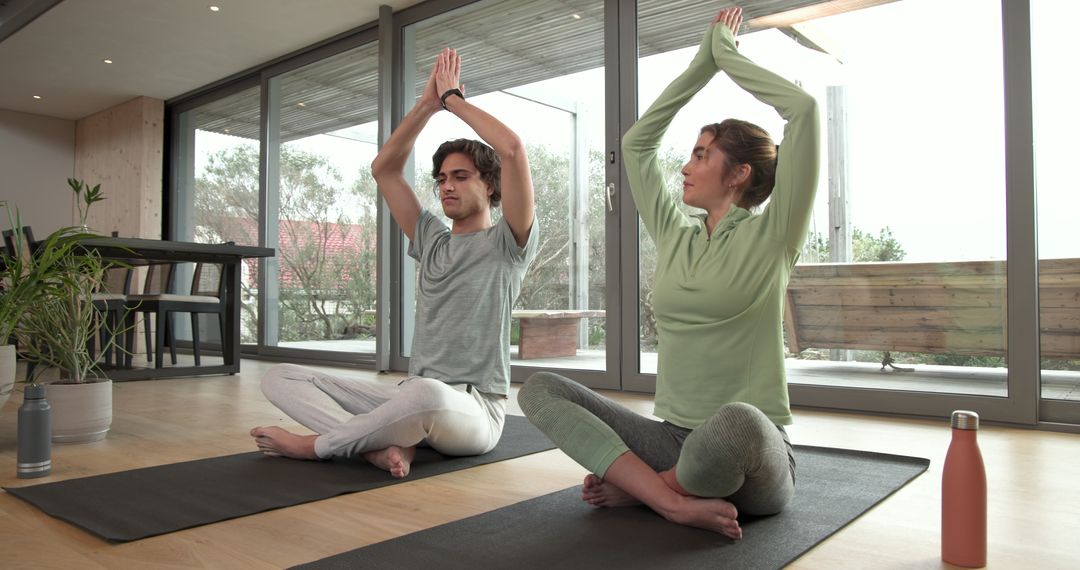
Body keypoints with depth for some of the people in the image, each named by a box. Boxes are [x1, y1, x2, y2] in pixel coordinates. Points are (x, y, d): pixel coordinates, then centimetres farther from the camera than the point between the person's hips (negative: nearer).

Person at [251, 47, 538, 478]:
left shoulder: (507, 244, 0)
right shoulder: (432, 241, 18)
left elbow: (513, 149, -14)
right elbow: (383, 169, 16)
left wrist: (453, 99, -1)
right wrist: (428, 104, 10)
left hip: (473, 411, -6)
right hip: (412, 401, 7)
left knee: (426, 394, -44)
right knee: (280, 378, -3)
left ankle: (315, 445, -17)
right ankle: (385, 443, -27)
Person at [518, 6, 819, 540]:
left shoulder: (770, 236, -3)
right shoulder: (674, 237, 11)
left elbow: (804, 108, -11)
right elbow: (637, 141, 16)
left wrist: (727, 54, 4)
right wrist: (702, 62, 19)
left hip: (750, 458, -5)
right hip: (672, 440, 5)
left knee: (738, 421, -42)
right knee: (539, 388, -10)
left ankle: (640, 485, -9)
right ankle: (678, 501, -21)